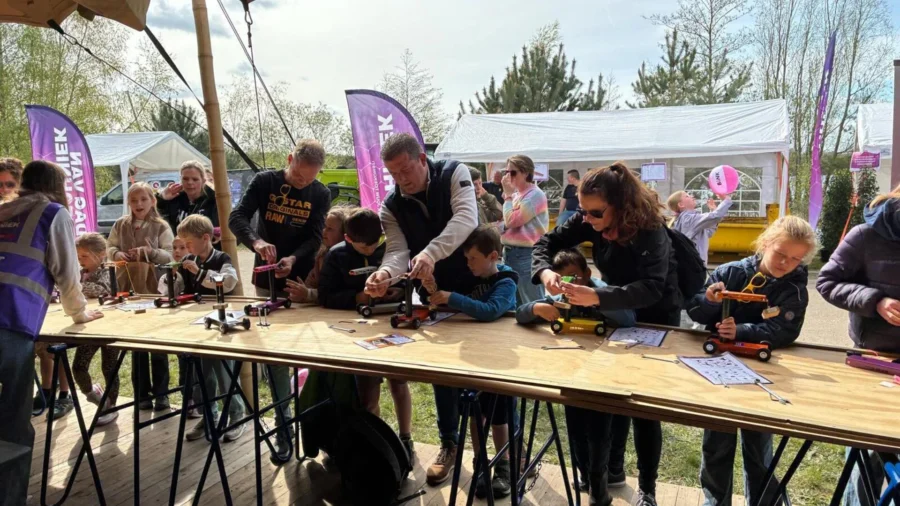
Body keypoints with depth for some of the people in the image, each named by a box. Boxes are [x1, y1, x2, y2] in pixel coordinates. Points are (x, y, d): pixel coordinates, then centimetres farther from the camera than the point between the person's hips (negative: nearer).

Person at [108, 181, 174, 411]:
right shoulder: (120, 225, 5)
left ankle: (161, 393, 15)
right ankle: (142, 394, 22)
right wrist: (116, 253, -11)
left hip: (154, 290, -3)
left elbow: (170, 256, -11)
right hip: (128, 289, 3)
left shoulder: (161, 226, -5)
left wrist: (151, 252, -29)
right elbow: (109, 247, 11)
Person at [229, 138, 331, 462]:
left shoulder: (320, 195, -1)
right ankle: (283, 425, 13)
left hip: (302, 281, 0)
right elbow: (237, 217, -13)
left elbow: (315, 238, -8)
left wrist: (294, 258, -27)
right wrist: (256, 241, -33)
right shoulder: (264, 182, -3)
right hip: (267, 280, 0)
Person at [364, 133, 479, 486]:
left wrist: (430, 252, -47)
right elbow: (398, 251, -16)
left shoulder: (454, 174, -15)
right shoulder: (392, 207, -5)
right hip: (434, 294, 3)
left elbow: (465, 219, -31)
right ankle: (449, 443, 26)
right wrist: (386, 273, -41)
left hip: (476, 286, -3)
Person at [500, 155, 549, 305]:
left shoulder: (535, 195, -12)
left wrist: (508, 195, -8)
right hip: (509, 252, 9)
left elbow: (511, 221, -18)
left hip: (526, 254, -9)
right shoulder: (516, 194, 13)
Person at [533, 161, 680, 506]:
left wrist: (597, 297, -57)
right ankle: (612, 469, 31)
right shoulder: (590, 221, -15)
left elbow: (651, 288, -43)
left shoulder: (649, 230, -32)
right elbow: (547, 243, -10)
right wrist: (545, 271, -32)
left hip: (655, 316, -5)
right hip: (617, 311, 6)